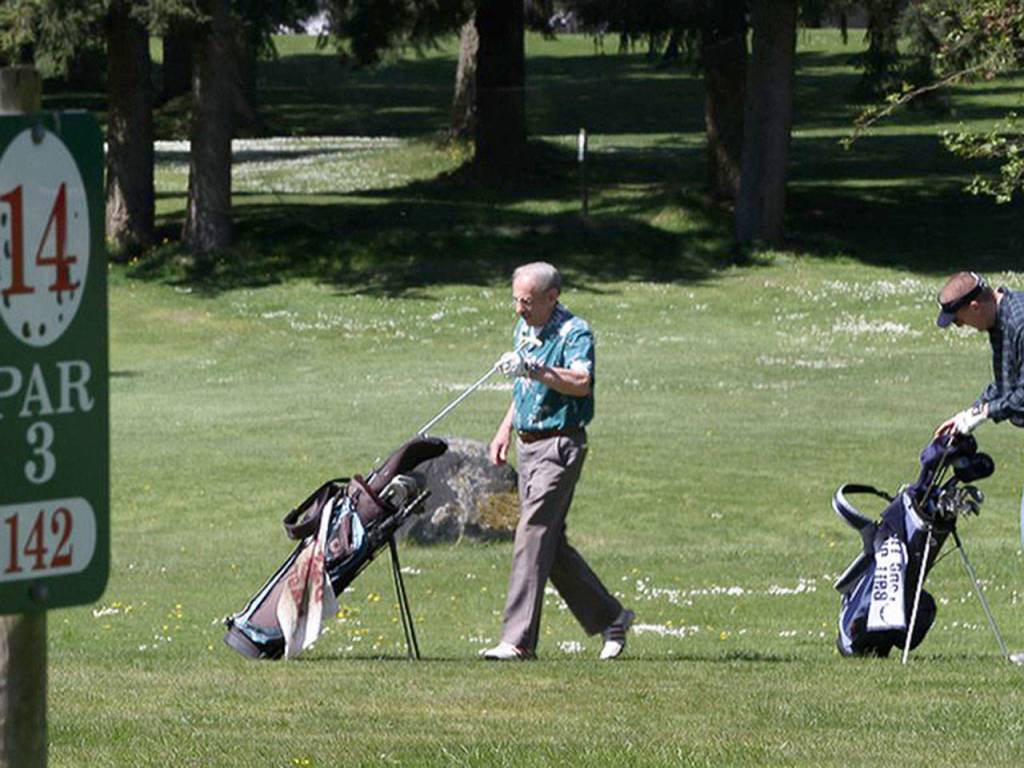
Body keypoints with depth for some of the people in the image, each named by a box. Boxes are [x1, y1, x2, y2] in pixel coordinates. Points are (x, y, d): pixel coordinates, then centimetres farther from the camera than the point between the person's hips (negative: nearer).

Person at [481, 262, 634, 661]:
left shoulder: (574, 332, -14)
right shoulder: (524, 328, 14)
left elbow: (581, 383, -32)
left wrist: (535, 370, -42)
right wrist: (506, 428, 25)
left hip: (560, 444, -9)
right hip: (529, 444, 9)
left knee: (533, 537, -14)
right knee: (551, 543, 10)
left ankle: (518, 639, -16)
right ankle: (610, 618, 22)